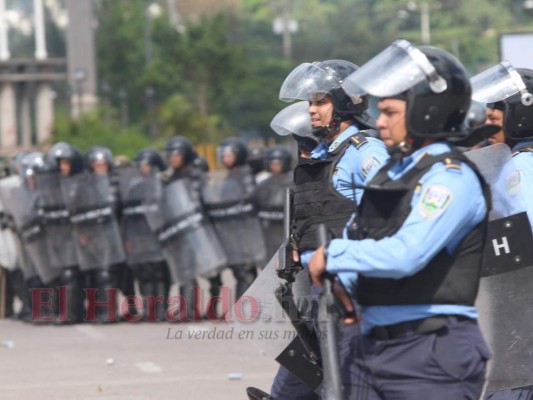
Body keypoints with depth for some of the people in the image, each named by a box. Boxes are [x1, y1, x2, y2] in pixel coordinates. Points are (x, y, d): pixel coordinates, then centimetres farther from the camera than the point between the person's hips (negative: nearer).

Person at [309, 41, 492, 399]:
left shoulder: (451, 178, -12)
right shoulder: (393, 171, 15)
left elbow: (405, 254, -24)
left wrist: (333, 255, -12)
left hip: (431, 354, -9)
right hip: (374, 348, 9)